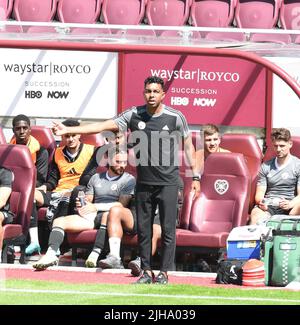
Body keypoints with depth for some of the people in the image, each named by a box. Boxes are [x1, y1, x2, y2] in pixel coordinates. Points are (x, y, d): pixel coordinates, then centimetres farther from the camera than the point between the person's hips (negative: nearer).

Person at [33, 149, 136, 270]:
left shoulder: (129, 180, 8)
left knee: (108, 214, -42)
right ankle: (51, 254, -33)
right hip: (91, 216, 5)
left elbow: (122, 204, -4)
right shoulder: (96, 178, 24)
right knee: (59, 221, -13)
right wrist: (82, 204, -3)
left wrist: (96, 207, -9)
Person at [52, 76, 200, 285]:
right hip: (144, 183, 3)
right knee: (143, 229, 7)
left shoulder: (176, 117, -4)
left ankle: (164, 273, 4)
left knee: (168, 229, -3)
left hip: (168, 183, -3)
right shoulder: (134, 115, 0)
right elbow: (104, 126, -2)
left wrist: (195, 176, 2)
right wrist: (68, 130, -9)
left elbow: (188, 146, 5)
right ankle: (147, 271, 16)